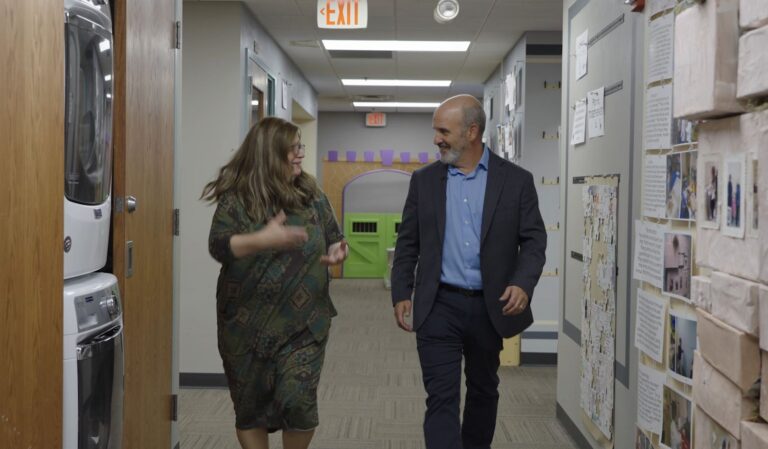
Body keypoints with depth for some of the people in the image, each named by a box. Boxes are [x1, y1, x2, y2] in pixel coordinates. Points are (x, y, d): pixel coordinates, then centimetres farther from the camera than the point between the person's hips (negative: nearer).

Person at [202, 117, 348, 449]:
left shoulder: (311, 195, 6)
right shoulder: (236, 197, -4)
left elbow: (332, 240, 12)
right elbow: (218, 246, -14)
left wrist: (337, 253, -11)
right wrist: (261, 240, -30)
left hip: (303, 322, 1)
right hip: (247, 323, -1)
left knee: (298, 401, -7)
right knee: (250, 406, 10)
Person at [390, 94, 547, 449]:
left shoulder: (516, 180, -1)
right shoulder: (424, 180, 4)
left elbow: (534, 240, -1)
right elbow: (408, 243, 7)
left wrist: (523, 283, -17)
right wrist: (401, 294, 0)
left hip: (489, 307, 1)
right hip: (438, 306, 0)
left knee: (483, 390, 18)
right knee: (441, 398, -5)